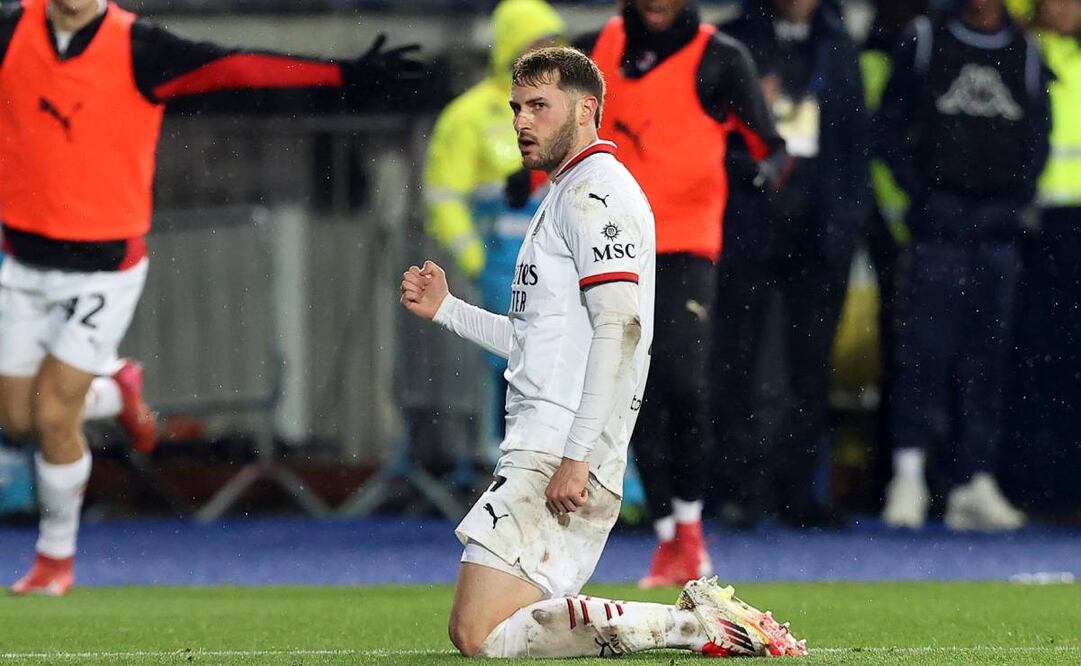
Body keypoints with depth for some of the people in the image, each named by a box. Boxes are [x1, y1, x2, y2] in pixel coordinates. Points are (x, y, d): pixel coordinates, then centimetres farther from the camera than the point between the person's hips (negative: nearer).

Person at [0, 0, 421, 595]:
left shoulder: (137, 49, -13)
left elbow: (235, 68, -19)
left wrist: (345, 74, -28)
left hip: (104, 268, -4)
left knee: (53, 416, -8)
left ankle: (57, 556, 15)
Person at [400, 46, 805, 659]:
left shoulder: (595, 190, -8)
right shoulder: (566, 196, 25)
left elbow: (619, 326, -20)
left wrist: (576, 457, -25)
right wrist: (445, 309, 24)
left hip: (561, 455, -11)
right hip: (540, 450, 11)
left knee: (482, 634, -18)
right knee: (481, 629, 9)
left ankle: (691, 621, -13)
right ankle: (701, 617, 6)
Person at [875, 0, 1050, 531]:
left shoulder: (1026, 52, 13)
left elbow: (1037, 135, 17)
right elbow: (890, 126, 6)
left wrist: (1018, 200, 4)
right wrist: (921, 192, -4)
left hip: (999, 228, 3)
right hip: (938, 223, -3)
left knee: (989, 353, 1)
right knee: (927, 344, -11)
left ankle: (975, 483, 3)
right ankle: (908, 476, -10)